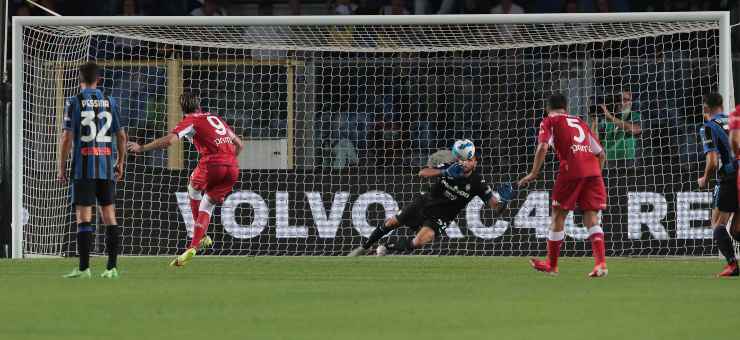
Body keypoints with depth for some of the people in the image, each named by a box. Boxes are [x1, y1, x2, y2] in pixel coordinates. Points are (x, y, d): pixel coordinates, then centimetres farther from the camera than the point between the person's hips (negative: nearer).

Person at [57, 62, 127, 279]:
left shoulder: (74, 102, -2)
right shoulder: (110, 102, 9)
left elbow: (67, 137, -6)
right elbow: (121, 136, 11)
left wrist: (61, 167, 0)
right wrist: (120, 163, 22)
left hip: (83, 165, -4)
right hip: (106, 166, 4)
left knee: (83, 215, -4)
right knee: (109, 213, 7)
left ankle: (84, 267, -9)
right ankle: (112, 266, 4)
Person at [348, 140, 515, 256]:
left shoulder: (477, 182, -18)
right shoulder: (450, 167, -15)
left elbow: (494, 205, -19)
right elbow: (423, 173, -21)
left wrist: (500, 200, -44)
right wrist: (444, 172, -37)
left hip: (441, 216, -2)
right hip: (425, 203, 2)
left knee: (419, 242, -26)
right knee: (392, 223, 7)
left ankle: (386, 249, -2)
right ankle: (365, 247, 31)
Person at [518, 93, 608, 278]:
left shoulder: (549, 121, 11)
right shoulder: (580, 122, 27)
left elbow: (543, 147, -7)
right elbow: (601, 154, 24)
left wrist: (534, 173, -4)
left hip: (571, 170, -5)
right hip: (593, 171, 5)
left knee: (558, 214, 9)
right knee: (591, 217, 3)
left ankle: (551, 264, 19)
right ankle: (601, 263, -15)